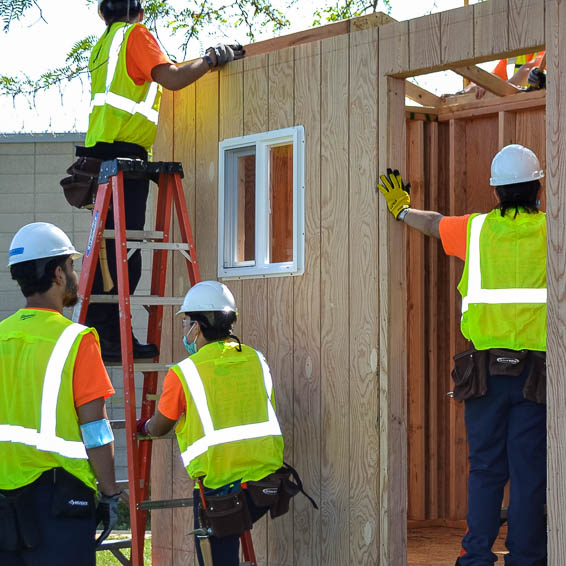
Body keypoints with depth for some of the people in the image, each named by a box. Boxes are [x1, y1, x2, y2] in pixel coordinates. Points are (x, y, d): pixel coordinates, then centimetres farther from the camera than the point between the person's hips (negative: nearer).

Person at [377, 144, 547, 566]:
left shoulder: (476, 230, 7)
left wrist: (402, 209, 44)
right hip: (536, 370, -2)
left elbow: (433, 223, 26)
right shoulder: (550, 231, -1)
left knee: (485, 469, 9)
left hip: (486, 369, 2)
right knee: (529, 473, 1)